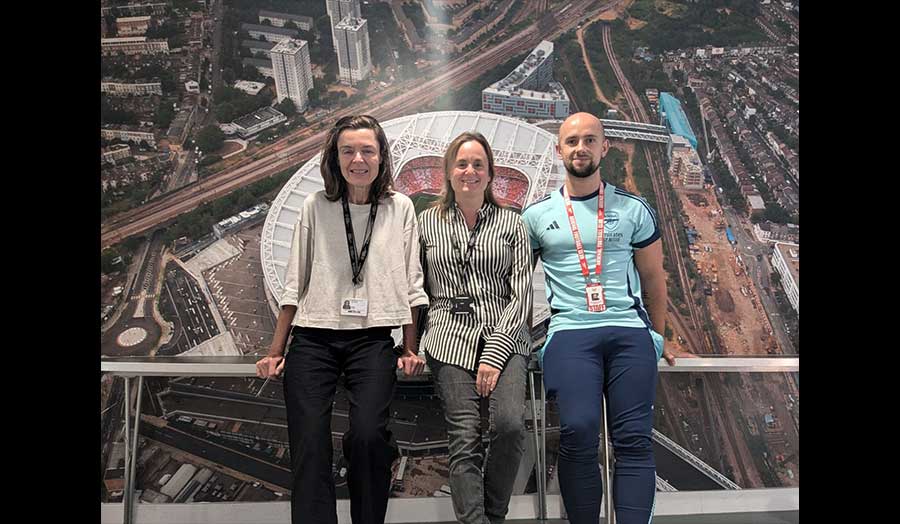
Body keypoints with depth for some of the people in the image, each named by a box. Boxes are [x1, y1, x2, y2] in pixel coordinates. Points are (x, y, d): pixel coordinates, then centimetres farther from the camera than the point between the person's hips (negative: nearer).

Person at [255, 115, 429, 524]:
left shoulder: (400, 207, 7)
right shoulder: (315, 207, 7)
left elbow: (411, 283, 9)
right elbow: (295, 283, 10)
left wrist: (411, 349, 5)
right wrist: (276, 351, 8)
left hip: (373, 340, -1)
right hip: (313, 339, 1)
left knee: (367, 435, -20)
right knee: (309, 448, -7)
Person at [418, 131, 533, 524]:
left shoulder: (511, 223, 9)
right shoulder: (427, 223, 12)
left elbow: (521, 295, 2)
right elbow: (417, 288, 15)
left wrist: (495, 354, -8)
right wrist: (415, 343, 4)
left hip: (504, 336, 0)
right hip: (451, 339, 1)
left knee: (510, 425, -20)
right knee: (465, 440, -10)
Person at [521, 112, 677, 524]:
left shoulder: (634, 209, 12)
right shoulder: (537, 214, 10)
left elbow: (653, 276, 18)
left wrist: (658, 337, 20)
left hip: (630, 331, 1)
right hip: (569, 332, -1)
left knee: (634, 439, -8)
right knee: (578, 431, -19)